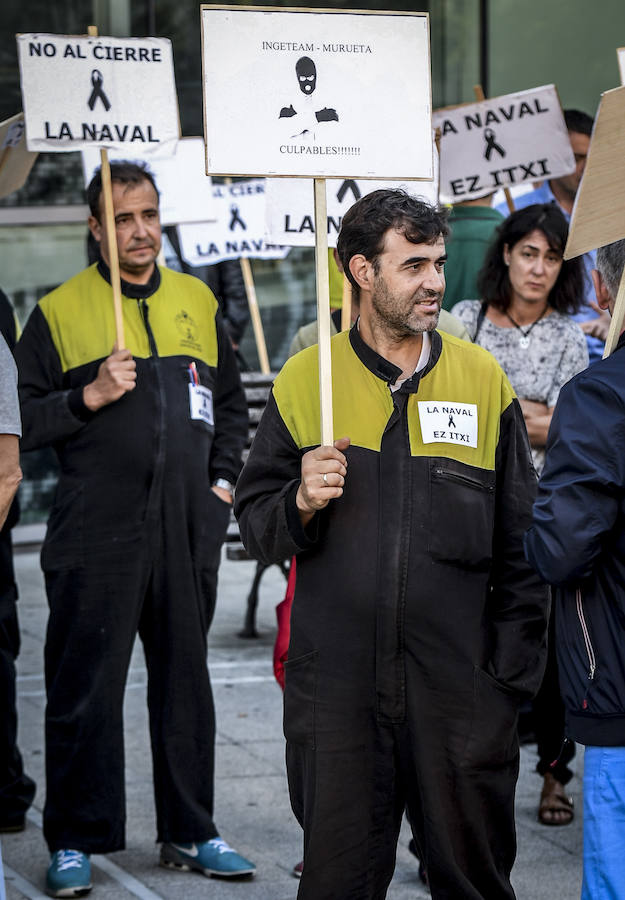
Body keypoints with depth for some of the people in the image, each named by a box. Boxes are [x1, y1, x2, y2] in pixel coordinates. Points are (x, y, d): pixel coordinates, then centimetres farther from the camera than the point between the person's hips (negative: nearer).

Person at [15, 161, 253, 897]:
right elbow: (23, 420, 0)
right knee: (85, 688, -2)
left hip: (189, 530, 4)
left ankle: (188, 831, 18)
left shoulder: (197, 302, 14)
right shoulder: (59, 311, 3)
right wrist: (89, 398, -13)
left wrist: (222, 481, 12)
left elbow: (231, 403, 23)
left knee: (185, 679, 9)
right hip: (95, 533, -4)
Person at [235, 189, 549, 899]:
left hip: (460, 688, 0)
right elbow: (254, 528, 9)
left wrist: (514, 672, 3)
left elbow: (521, 542, 8)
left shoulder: (483, 380, 6)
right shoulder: (303, 382, 5)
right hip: (335, 680, 0)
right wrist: (302, 503, -12)